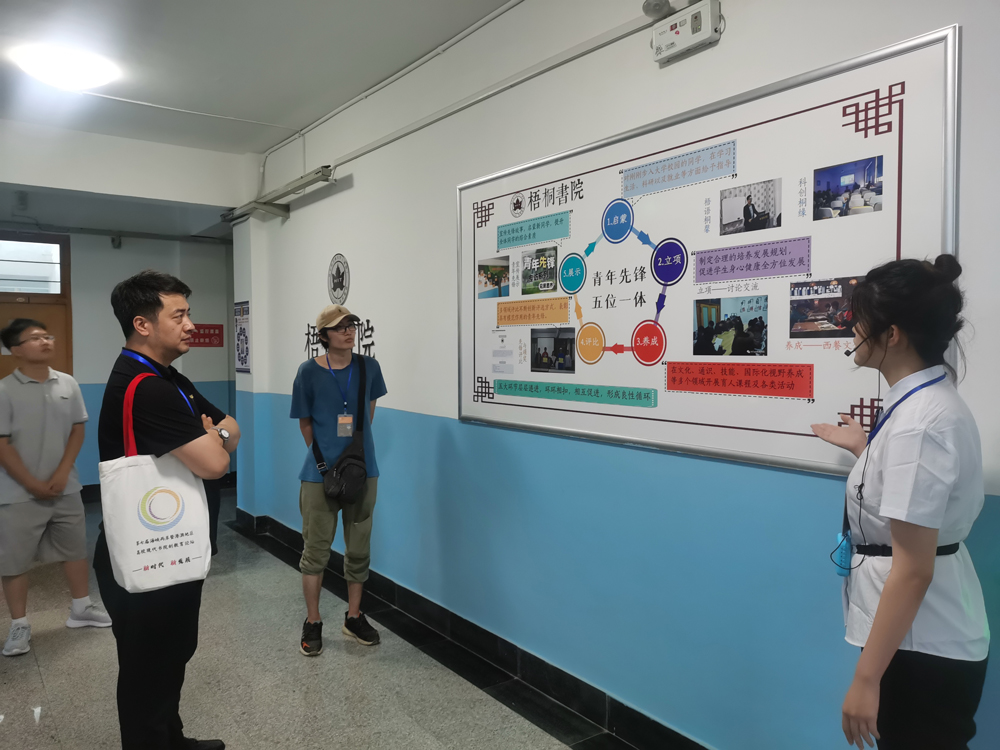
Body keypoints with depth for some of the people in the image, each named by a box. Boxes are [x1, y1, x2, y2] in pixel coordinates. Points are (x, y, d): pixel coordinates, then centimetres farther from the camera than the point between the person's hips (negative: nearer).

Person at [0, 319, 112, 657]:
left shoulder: (68, 384, -1)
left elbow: (77, 430, 4)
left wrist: (62, 473, -6)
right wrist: (33, 484, -12)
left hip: (66, 489, 4)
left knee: (75, 549, 16)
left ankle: (81, 609, 33)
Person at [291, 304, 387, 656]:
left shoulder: (368, 367, -1)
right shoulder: (309, 372, -8)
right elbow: (305, 422, 2)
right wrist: (324, 456, 1)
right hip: (320, 473, -2)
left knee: (359, 549, 12)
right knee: (315, 550, 6)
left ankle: (354, 617, 29)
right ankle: (312, 623, 23)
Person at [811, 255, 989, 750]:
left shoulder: (918, 422, -26)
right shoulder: (930, 401, 4)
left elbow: (913, 569, -26)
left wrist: (865, 677, -21)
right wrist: (864, 448, 24)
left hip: (924, 647, -10)